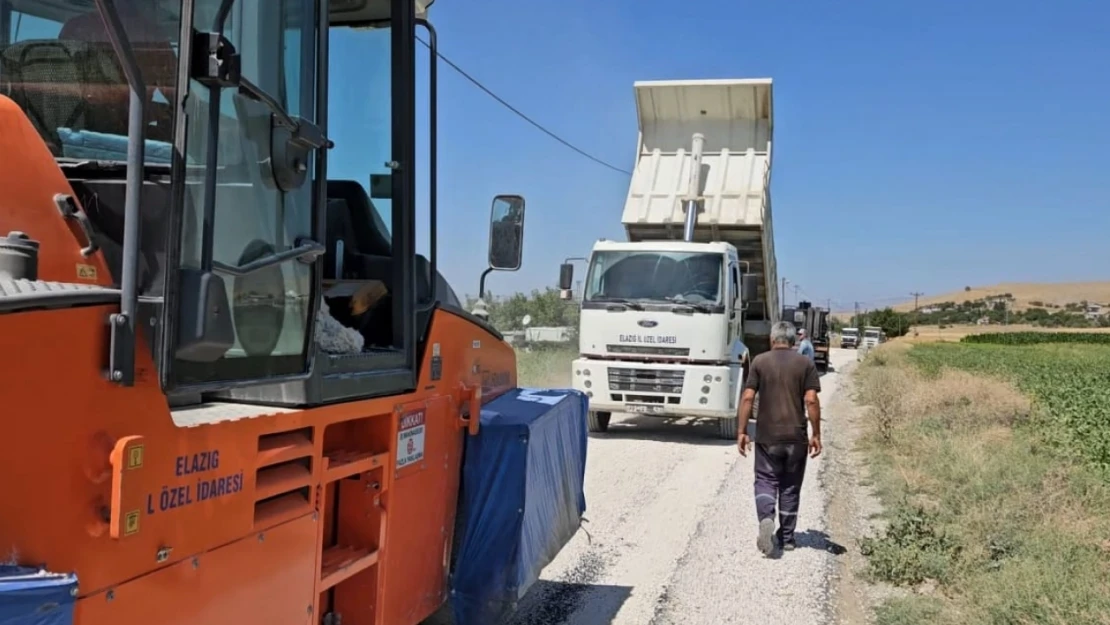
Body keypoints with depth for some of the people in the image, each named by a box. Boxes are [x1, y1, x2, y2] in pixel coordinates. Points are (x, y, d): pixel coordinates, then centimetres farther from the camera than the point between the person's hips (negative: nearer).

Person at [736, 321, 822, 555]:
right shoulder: (806, 364, 0)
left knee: (766, 481, 9)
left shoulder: (759, 362, -1)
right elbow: (811, 400, -7)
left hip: (767, 436, -1)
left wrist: (742, 431, -2)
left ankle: (766, 519, -17)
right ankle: (787, 537, 19)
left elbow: (747, 397, -7)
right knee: (790, 487, 13)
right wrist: (816, 434, -1)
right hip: (796, 437, 1)